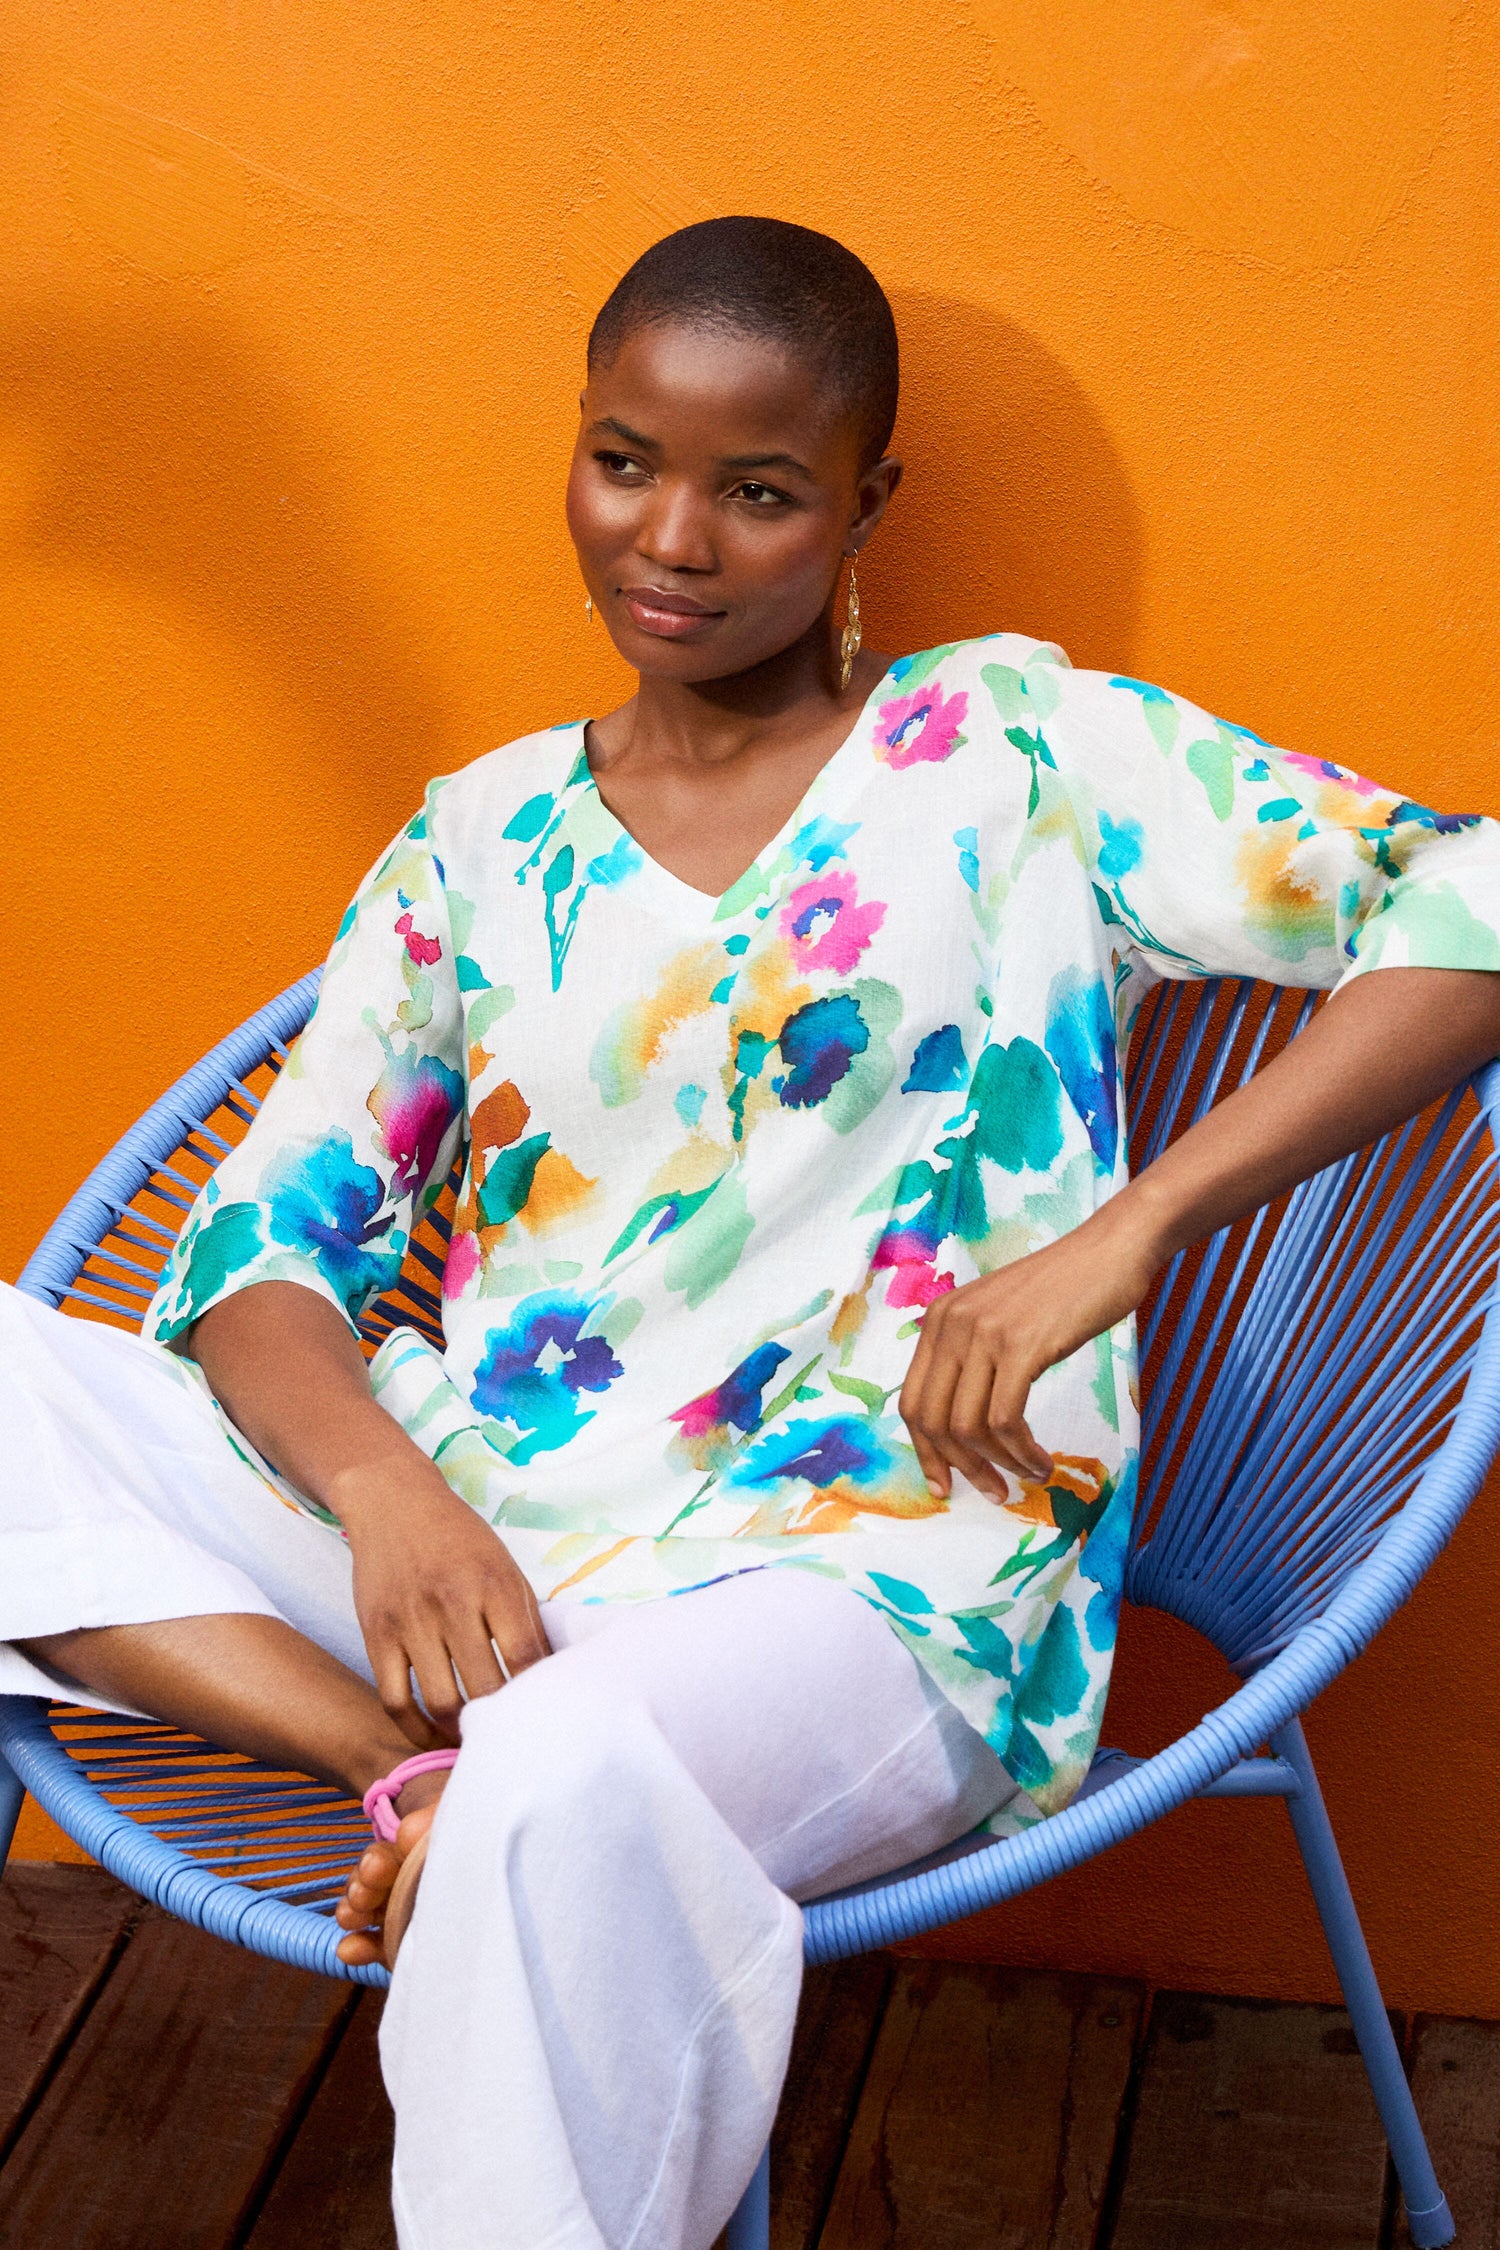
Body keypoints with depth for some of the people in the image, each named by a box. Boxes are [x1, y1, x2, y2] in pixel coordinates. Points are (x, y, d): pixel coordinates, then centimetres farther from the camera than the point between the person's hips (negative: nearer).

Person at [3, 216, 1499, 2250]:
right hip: (460, 1539, 6)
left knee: (562, 1791, -39)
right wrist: (382, 1487, -14)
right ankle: (435, 1775, -23)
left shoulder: (1015, 750, 4)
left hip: (867, 1568, -5)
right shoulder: (481, 842, 15)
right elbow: (261, 1251, 8)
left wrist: (1121, 1233, -15)